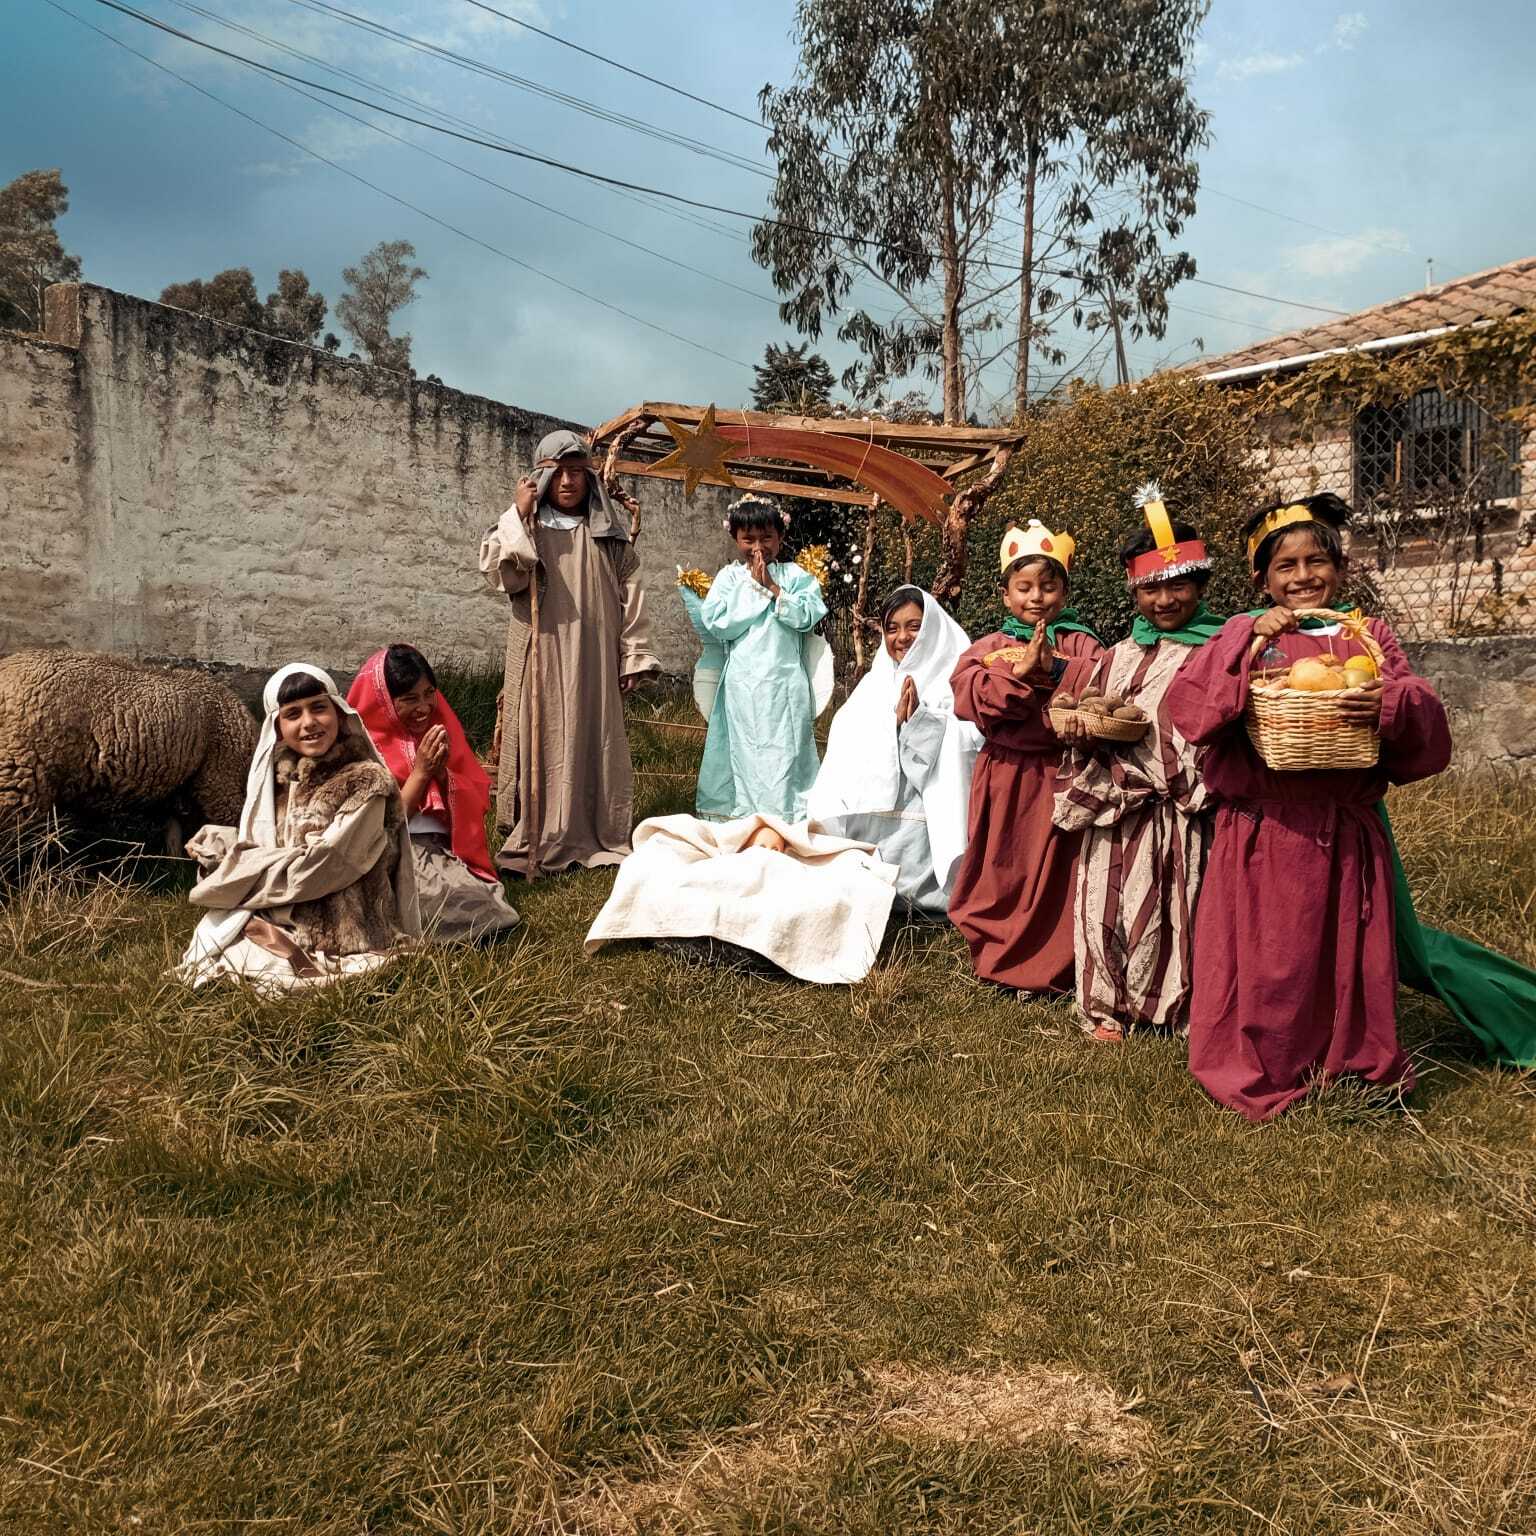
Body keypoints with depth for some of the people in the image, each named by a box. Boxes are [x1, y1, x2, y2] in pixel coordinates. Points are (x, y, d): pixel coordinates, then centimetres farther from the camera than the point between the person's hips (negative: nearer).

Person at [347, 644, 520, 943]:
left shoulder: (441, 728, 10)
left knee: (491, 910, -26)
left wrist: (442, 773, -11)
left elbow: (478, 802, 8)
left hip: (443, 851, 4)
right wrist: (420, 772, -14)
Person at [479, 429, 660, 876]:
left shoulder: (609, 535, 10)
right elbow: (497, 572, -10)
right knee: (541, 740, -4)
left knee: (594, 740, 4)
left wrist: (634, 658, 3)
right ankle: (535, 841, 0)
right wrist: (518, 515, -13)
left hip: (594, 660, 2)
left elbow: (631, 598, 8)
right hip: (540, 659, -2)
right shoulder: (526, 530, 6)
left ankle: (597, 838, 11)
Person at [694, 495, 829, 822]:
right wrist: (754, 588, -7)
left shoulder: (794, 575, 6)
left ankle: (785, 818, 6)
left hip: (785, 682, 0)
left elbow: (807, 616, -8)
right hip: (742, 683, 0)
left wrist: (772, 587, -9)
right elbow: (716, 623, -8)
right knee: (744, 755, 4)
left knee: (784, 754, 0)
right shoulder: (729, 577, 6)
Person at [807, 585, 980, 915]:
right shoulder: (873, 683, 18)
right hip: (866, 820, 4)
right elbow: (846, 748, 6)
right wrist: (895, 719, -8)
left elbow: (966, 747, -8)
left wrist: (919, 719, -17)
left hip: (922, 824, -4)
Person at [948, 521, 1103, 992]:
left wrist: (1055, 669, -23)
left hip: (1060, 774, 0)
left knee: (1057, 873, 4)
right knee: (1001, 869, 9)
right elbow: (966, 696, -12)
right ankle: (994, 957, 25)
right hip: (1005, 774, 1)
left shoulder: (1079, 643, 4)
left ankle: (1050, 967, 19)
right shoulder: (989, 647, 5)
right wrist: (1018, 673, -23)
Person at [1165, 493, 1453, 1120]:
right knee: (1265, 958, 5)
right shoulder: (1246, 634, 2)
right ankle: (1259, 1075, 22)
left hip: (1346, 831, 2)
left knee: (1347, 957, 11)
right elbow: (1185, 709, -11)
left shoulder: (1369, 637, 7)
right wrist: (1249, 644, -19)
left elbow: (1426, 723, 1)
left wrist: (1391, 705, -21)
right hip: (1262, 831, -2)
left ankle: (1356, 1067, 30)